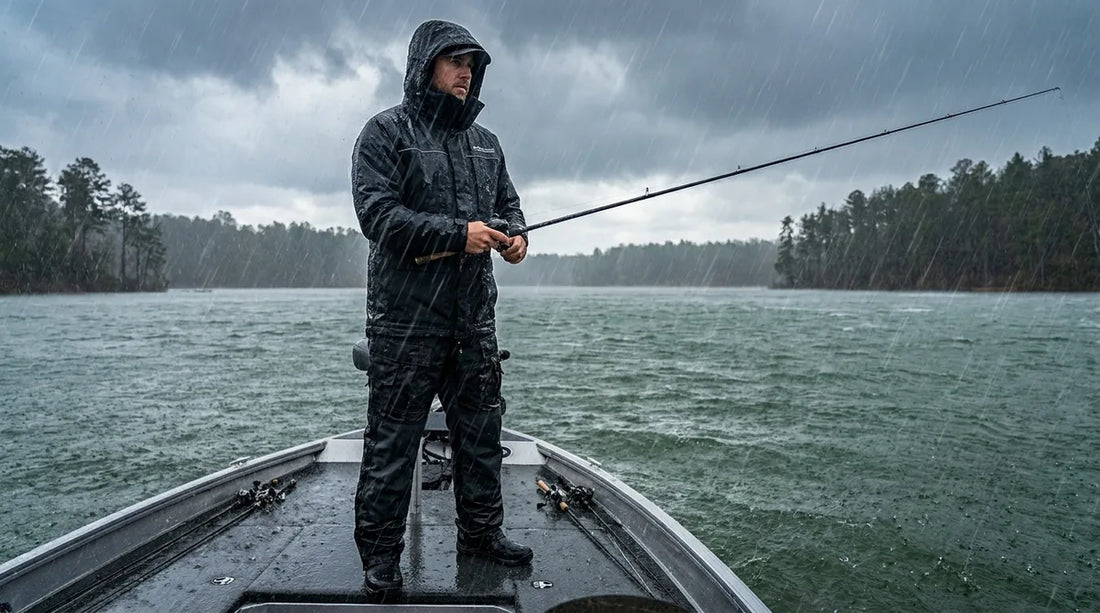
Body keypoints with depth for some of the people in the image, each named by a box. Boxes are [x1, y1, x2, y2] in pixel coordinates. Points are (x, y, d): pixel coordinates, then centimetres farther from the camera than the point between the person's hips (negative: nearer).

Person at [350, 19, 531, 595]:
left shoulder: (484, 141, 17)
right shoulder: (386, 131, -2)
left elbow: (508, 201, 23)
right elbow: (375, 210, -13)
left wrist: (515, 233, -1)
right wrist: (457, 233, -21)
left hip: (473, 314, 6)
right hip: (405, 314, -6)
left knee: (481, 427, 13)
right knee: (393, 438, 2)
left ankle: (480, 530, 29)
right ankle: (380, 551, 17)